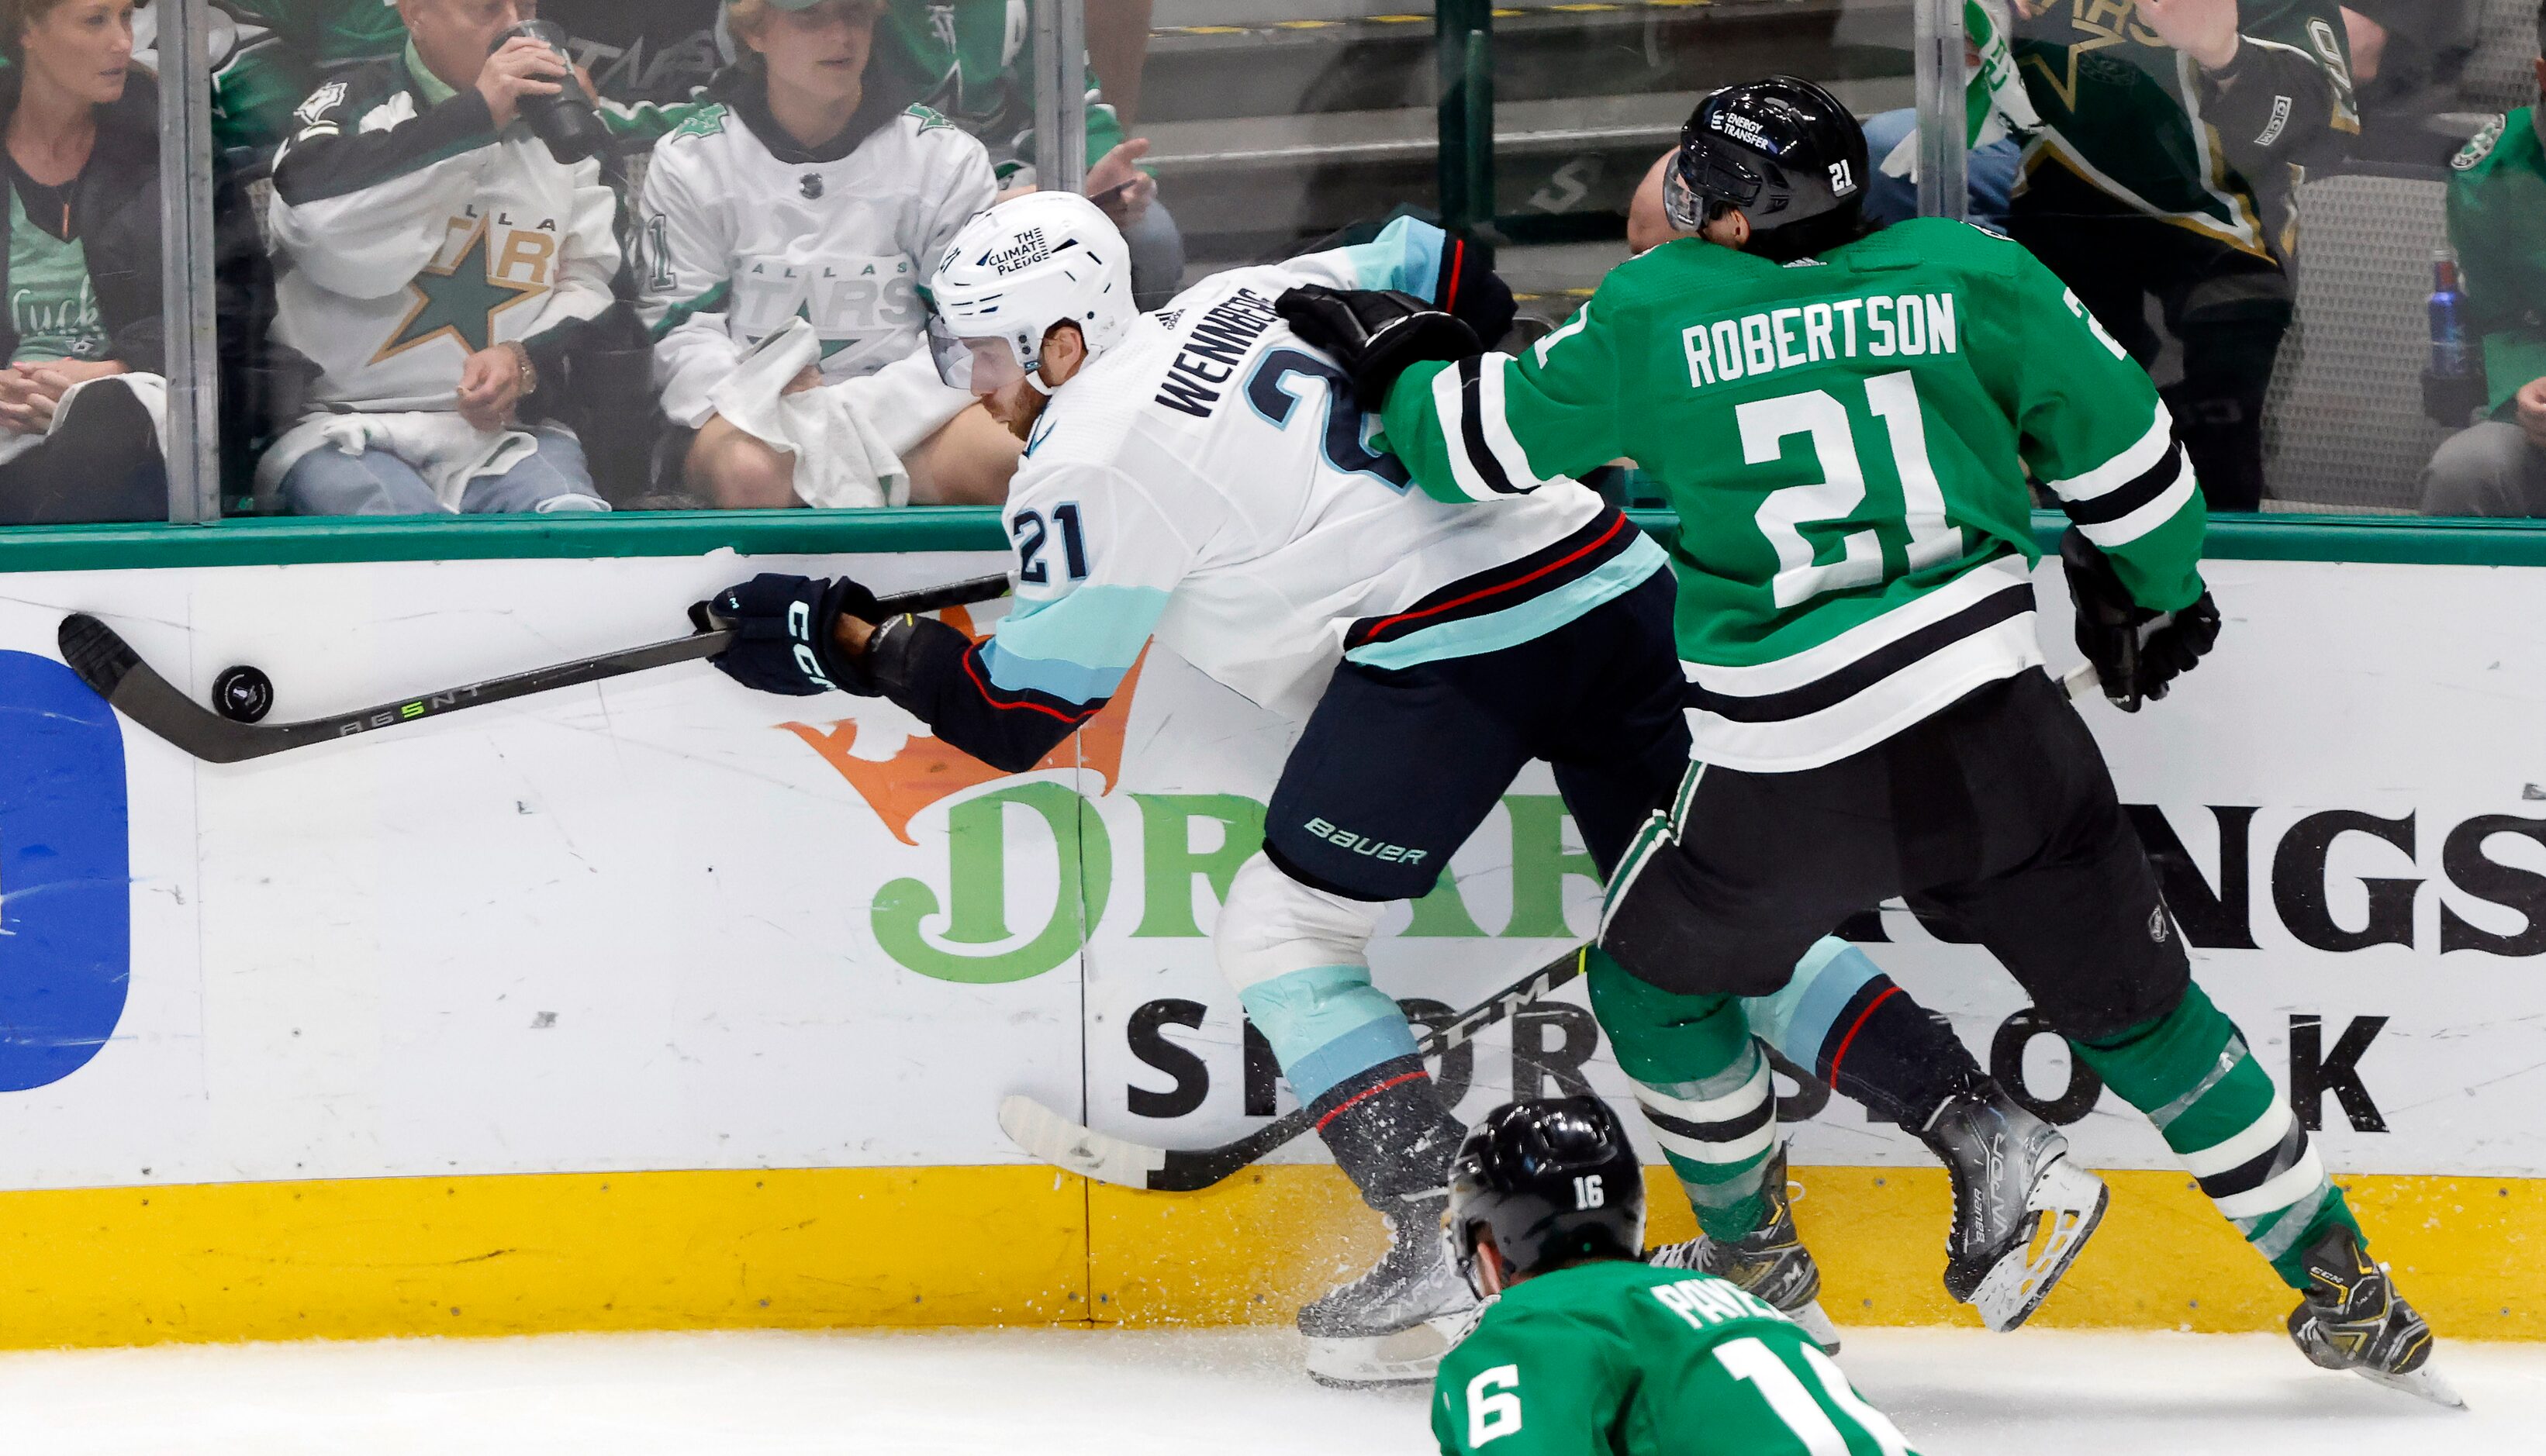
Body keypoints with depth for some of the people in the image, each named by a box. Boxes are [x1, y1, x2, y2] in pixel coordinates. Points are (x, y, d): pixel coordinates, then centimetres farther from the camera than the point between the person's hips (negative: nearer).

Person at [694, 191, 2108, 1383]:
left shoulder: (1091, 459, -1)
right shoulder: (1239, 304, 20)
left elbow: (1020, 713, 1)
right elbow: (1451, 281, 27)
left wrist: (851, 644, 11)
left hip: (1454, 637, -8)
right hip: (1610, 574, 8)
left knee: (1283, 930, 5)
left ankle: (1447, 1265, -2)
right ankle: (1993, 1147, 5)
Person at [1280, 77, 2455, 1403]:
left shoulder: (1652, 317, -1)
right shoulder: (1965, 274, 2)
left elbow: (1484, 442, 10)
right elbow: (2119, 440, 9)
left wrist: (1395, 357, 31)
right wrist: (2155, 594, 28)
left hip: (1785, 785, -2)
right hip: (1999, 739, 2)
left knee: (1658, 974, 26)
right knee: (2136, 1009, 15)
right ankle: (2345, 1294, 16)